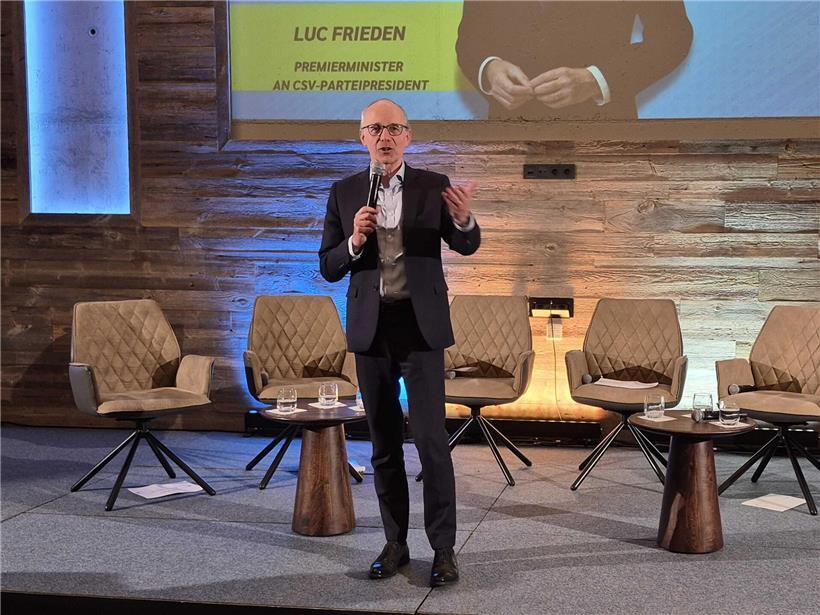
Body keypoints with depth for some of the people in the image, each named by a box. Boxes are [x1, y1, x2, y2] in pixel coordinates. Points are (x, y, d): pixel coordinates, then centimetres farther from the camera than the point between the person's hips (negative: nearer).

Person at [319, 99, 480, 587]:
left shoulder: (433, 186, 1)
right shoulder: (344, 193, 4)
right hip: (370, 327, 2)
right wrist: (354, 240, -16)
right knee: (384, 442, 9)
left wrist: (464, 219, -28)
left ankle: (444, 547, 1)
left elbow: (467, 246, -6)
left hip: (420, 325, -2)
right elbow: (329, 268, 5)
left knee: (431, 438, -8)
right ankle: (395, 543, 20)